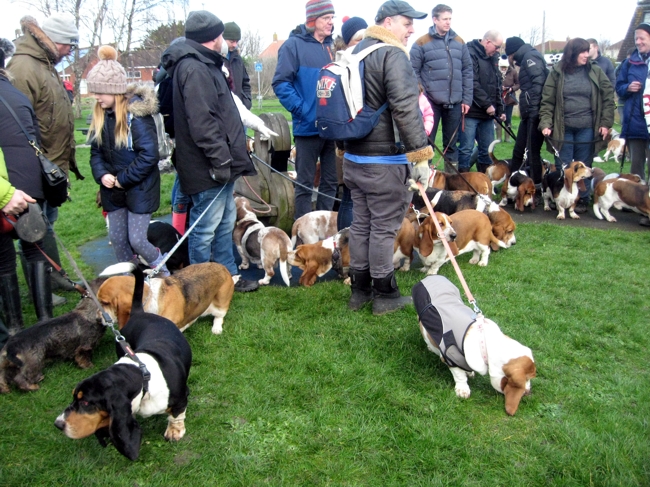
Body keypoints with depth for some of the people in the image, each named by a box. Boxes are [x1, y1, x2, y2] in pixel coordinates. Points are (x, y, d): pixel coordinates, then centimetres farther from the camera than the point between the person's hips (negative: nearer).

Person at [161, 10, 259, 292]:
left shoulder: (205, 64, 18)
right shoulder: (193, 69, -17)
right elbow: (202, 122, -25)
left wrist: (231, 155, 24)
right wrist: (220, 159, -23)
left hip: (221, 164, 11)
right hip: (208, 169, -11)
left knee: (225, 222, 18)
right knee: (205, 229, -1)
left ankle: (229, 275, 30)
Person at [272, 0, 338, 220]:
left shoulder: (330, 46, 13)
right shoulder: (294, 45, -7)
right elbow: (281, 83, -12)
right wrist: (302, 110, -18)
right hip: (308, 126, -6)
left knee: (330, 181, 11)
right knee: (305, 183, 3)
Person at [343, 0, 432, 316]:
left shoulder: (357, 52, 15)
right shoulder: (393, 55, -13)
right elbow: (406, 110, -23)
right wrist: (421, 156, -20)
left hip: (353, 157, 9)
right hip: (384, 161, -8)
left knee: (361, 223, 14)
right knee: (384, 227, 1)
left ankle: (360, 289, 24)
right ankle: (384, 295, 12)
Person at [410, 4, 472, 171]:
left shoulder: (459, 42, 10)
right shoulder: (422, 43, -2)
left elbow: (467, 71, 11)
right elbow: (413, 73, -4)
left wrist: (467, 99, 5)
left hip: (454, 102, 4)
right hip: (431, 102, -4)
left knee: (451, 143, 12)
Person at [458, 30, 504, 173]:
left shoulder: (493, 58, 17)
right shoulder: (471, 54, -11)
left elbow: (497, 86, 22)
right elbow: (472, 84, -20)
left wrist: (499, 109, 16)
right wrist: (487, 104, -17)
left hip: (488, 113, 8)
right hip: (471, 112, -8)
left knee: (487, 149, 11)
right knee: (466, 148, -5)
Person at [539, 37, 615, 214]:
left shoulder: (595, 71, 3)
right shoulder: (557, 72, 1)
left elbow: (608, 98, 5)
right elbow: (547, 101, -1)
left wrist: (606, 123, -2)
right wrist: (546, 124, -11)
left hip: (587, 128, 1)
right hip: (563, 128, 0)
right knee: (562, 166, 5)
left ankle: (582, 200, 16)